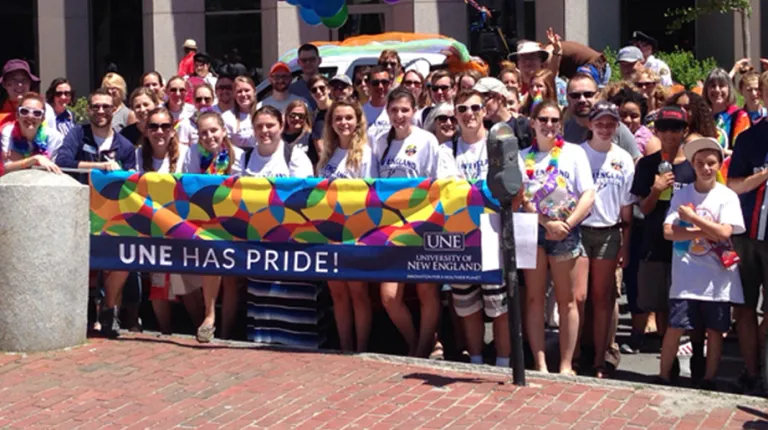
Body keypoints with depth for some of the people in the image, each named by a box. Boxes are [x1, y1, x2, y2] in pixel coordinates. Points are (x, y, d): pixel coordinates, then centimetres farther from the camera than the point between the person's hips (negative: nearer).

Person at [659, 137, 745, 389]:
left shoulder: (727, 197, -1)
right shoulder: (682, 195, 3)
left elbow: (724, 233, -13)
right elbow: (669, 232, -6)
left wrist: (692, 217, -10)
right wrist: (705, 232, -12)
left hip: (717, 275, 0)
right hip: (686, 275, 0)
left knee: (715, 329, 7)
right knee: (675, 327, -2)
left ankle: (709, 381, 19)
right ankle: (664, 377, 10)